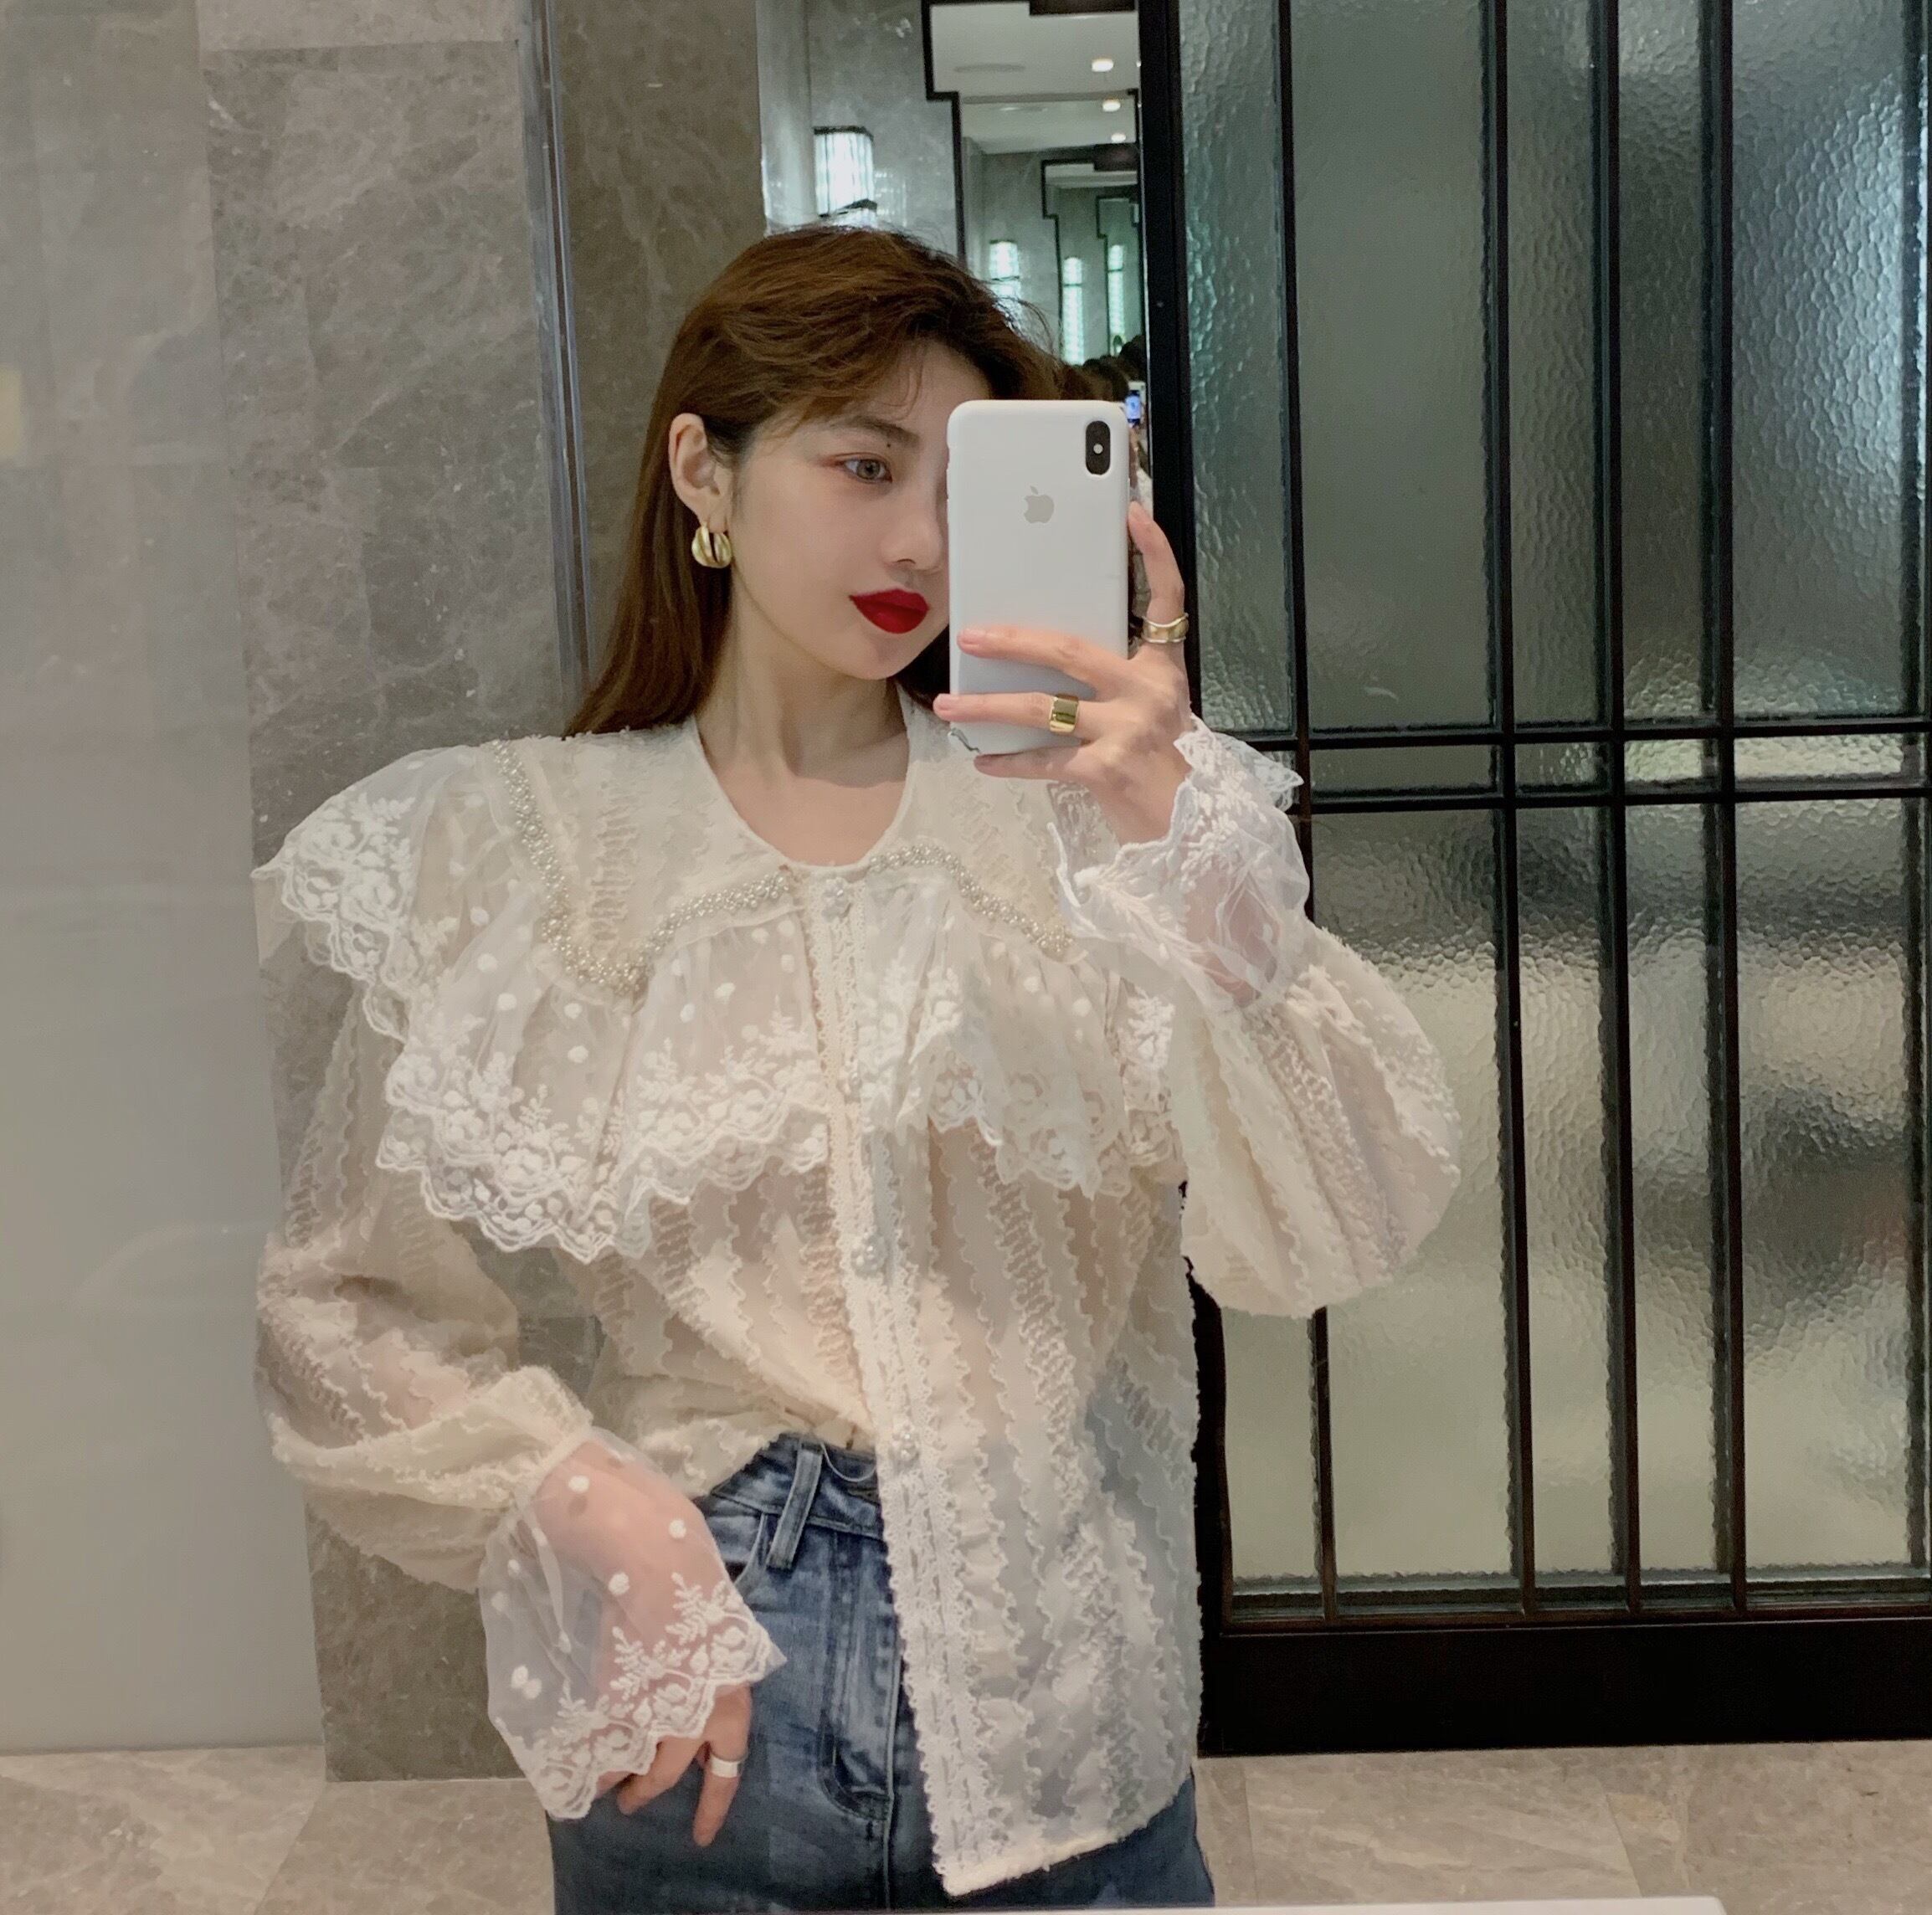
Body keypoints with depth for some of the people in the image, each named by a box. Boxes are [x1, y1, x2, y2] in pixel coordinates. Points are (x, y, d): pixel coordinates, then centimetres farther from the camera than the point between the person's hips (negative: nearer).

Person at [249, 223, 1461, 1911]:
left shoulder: (1078, 815, -4)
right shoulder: (516, 850, -3)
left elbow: (1337, 1232, -15)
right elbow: (347, 1305, 0)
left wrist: (1179, 845, -27)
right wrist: (577, 1507, -15)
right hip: (703, 1731, 0)